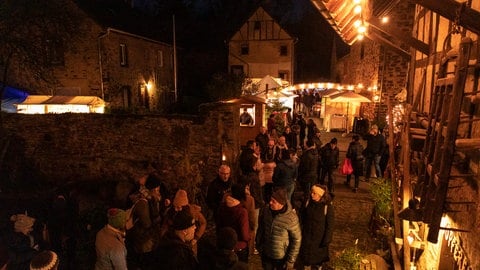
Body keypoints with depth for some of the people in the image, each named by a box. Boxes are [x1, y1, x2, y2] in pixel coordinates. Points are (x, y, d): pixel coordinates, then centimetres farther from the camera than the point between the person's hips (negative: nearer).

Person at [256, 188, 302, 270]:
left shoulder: (291, 218, -26)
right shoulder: (266, 209, -15)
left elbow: (296, 240, -14)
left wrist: (290, 260, -9)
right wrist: (258, 244, 8)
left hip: (281, 258, -3)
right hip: (266, 254, 4)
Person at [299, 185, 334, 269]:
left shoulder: (327, 207, -24)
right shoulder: (308, 202, -14)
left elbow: (330, 225, -16)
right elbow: (302, 215, 3)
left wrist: (327, 240, -12)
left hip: (319, 237, -3)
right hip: (307, 235, 3)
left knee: (319, 253, 21)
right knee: (306, 252, 20)